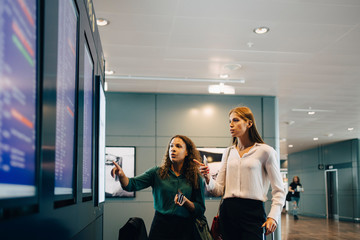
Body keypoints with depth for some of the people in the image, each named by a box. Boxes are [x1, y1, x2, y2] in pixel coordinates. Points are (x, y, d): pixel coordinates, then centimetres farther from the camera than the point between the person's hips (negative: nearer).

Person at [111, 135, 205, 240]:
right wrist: (121, 175, -31)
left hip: (184, 229, 0)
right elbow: (132, 184, -11)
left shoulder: (196, 178, 0)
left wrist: (185, 201, -17)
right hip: (160, 225, 0)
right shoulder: (157, 173, 1)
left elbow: (200, 210, 2)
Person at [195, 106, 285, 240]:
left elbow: (278, 191, -1)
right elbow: (219, 190, 9)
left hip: (253, 212, -4)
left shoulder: (265, 151, -1)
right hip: (228, 212, 4)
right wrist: (208, 179, -10)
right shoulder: (228, 152, 13)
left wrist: (273, 216, -13)